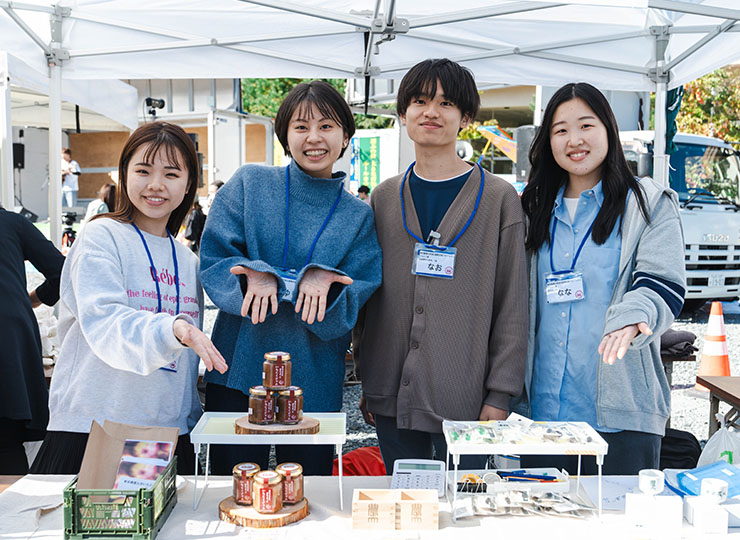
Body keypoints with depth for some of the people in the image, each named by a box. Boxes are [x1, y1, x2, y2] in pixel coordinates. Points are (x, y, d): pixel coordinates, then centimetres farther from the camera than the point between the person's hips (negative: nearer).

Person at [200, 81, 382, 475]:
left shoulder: (358, 216, 6)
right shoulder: (249, 184, 4)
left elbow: (348, 313, 0)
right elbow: (213, 262, -1)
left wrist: (324, 281, -21)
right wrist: (257, 276, -21)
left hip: (314, 382, 1)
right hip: (239, 366, -1)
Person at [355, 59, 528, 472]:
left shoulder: (498, 198, -1)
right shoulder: (384, 198, 9)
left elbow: (512, 305, -3)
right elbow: (368, 294, 13)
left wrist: (500, 395, -7)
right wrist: (368, 382, 11)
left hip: (464, 399, -3)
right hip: (393, 397, 3)